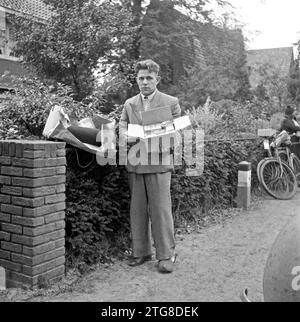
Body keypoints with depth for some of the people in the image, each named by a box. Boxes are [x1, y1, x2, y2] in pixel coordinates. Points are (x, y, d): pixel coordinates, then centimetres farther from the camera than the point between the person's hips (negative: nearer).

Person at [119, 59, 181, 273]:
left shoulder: (171, 102, 4)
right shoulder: (129, 104, 15)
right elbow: (122, 126, 9)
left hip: (159, 163, -4)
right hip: (135, 165, 4)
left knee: (161, 210, -4)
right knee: (137, 210, 8)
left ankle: (166, 255, 7)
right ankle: (141, 252, 21)